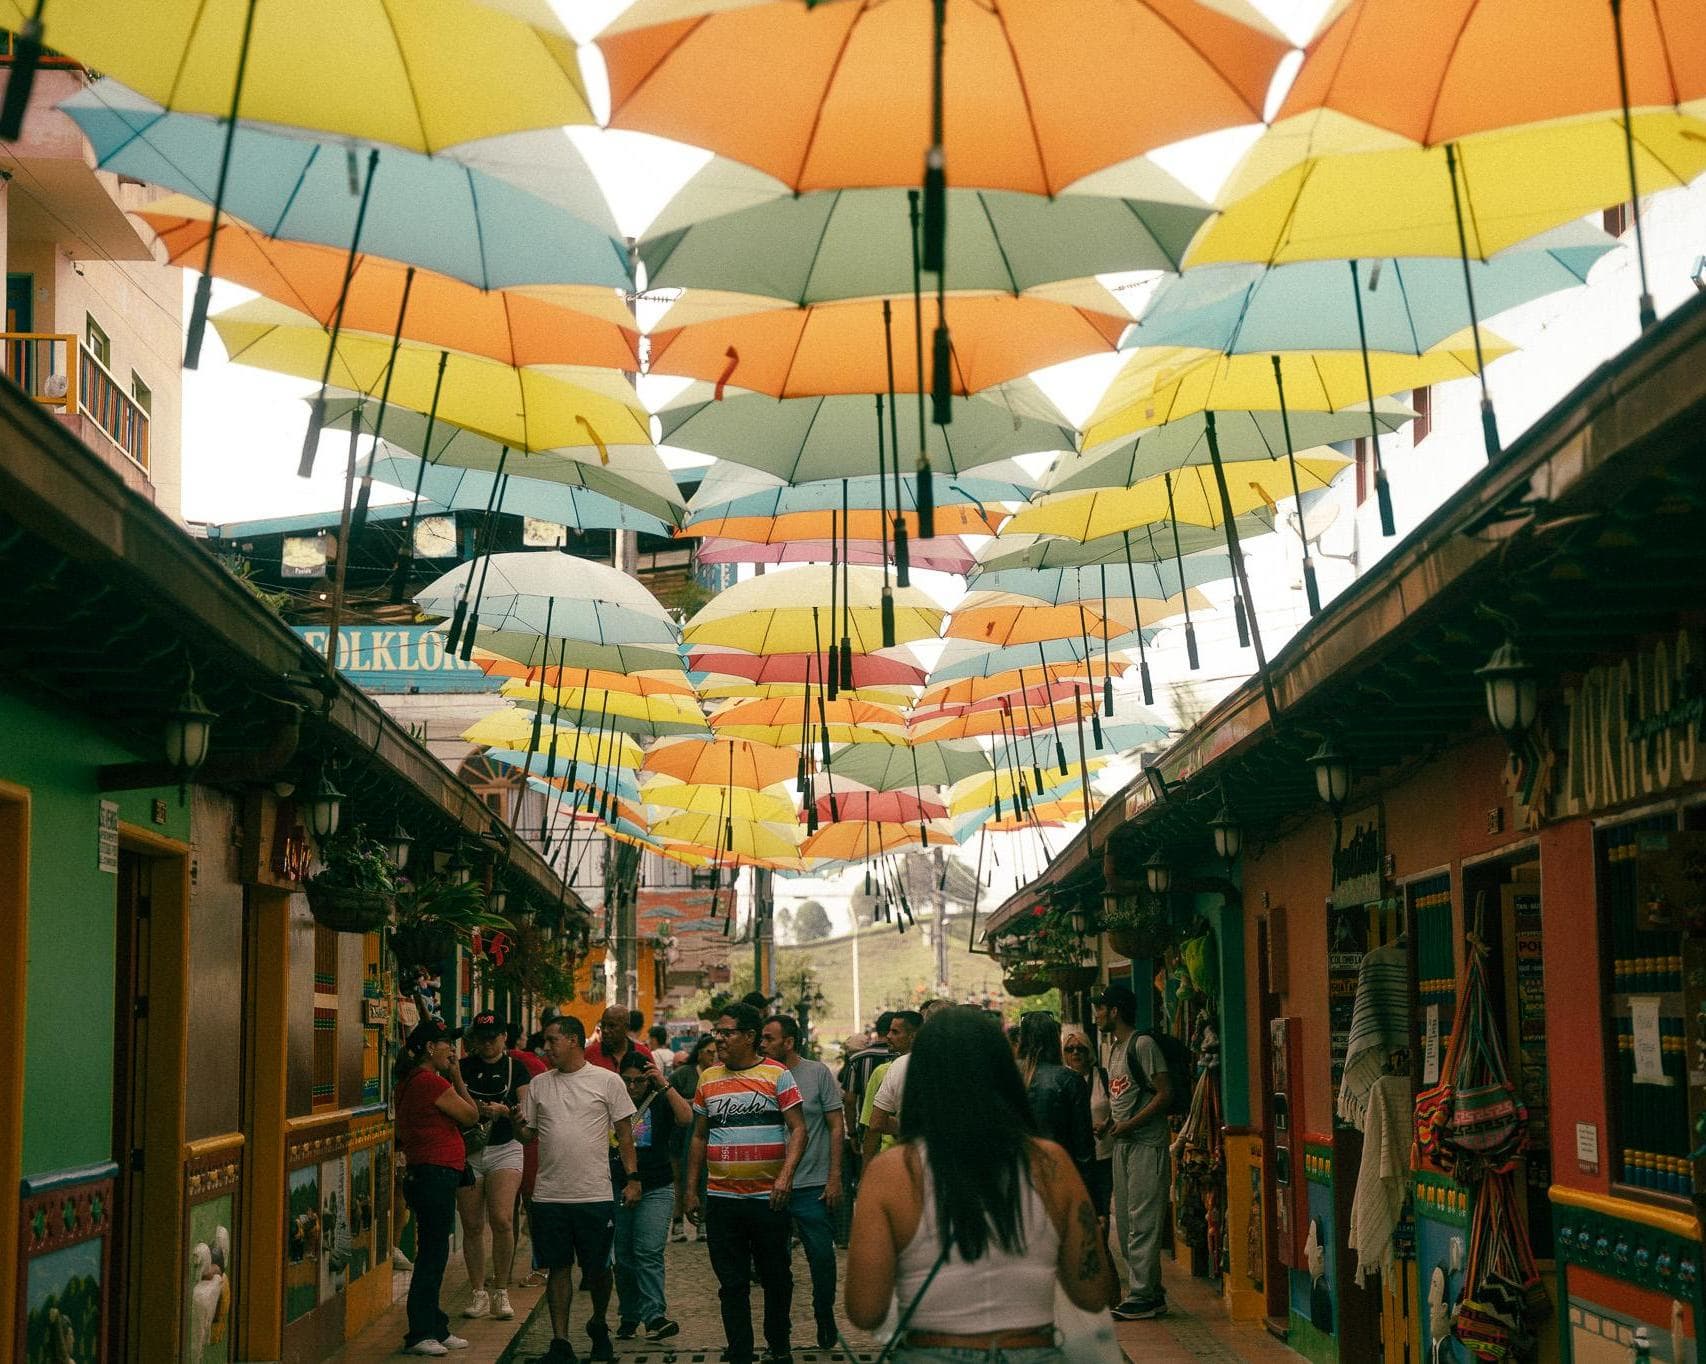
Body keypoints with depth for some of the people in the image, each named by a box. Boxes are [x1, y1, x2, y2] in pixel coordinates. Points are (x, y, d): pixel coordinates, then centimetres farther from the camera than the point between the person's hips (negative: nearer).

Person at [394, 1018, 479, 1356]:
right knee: (432, 1255, -6)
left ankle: (434, 1328, 23)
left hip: (422, 1174, 11)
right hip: (436, 1174, -11)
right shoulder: (432, 1082, -16)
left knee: (432, 1255, 16)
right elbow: (471, 1115, -7)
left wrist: (453, 1076, 14)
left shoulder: (410, 1082, 15)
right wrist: (456, 1076, 0)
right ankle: (420, 1334, -2)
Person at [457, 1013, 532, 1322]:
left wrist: (504, 1110, -17)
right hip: (468, 1148, 2)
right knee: (472, 1225, 1)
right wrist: (473, 1106, -16)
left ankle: (501, 1291, -2)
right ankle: (478, 1293, 11)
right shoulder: (463, 1067, 8)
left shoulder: (515, 1068, 6)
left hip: (505, 1148, -2)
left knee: (501, 1219, -15)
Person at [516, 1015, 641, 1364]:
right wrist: (513, 1123, -9)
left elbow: (624, 1133, 3)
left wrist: (633, 1177, -4)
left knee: (598, 1269, 6)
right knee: (558, 1269, 5)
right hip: (550, 1196, 2)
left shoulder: (607, 1081, 0)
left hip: (595, 1195, -2)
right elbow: (527, 1134, 13)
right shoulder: (538, 1085, 9)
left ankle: (599, 1326, 30)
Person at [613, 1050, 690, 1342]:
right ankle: (628, 1317, 14)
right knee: (624, 1257, 5)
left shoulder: (660, 1104, 3)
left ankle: (654, 1316, -17)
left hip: (656, 1189, -2)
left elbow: (686, 1119, -16)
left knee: (649, 1252, -14)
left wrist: (665, 1085, -19)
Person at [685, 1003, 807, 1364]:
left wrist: (785, 1175, -21)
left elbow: (798, 1129, -7)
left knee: (776, 1279, 9)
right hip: (721, 1199, 3)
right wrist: (691, 1189, 12)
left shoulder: (777, 1075, -2)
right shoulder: (708, 1079, 10)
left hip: (768, 1198, -3)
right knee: (732, 1284, 4)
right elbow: (698, 1137, 16)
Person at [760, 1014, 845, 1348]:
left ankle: (824, 1315, 22)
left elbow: (836, 1127, -1)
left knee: (822, 1257, 1)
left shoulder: (818, 1073, -3)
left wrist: (835, 1178, -6)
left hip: (813, 1184, -2)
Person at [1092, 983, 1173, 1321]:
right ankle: (1152, 1293, 17)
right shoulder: (1111, 1049, 17)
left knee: (1142, 1221, -9)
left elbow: (1165, 1094, -16)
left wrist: (1130, 1124, -18)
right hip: (1122, 1143, 10)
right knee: (1125, 1221, 10)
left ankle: (1143, 1297, -6)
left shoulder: (1142, 1045, -11)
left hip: (1146, 1143, -10)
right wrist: (1109, 1122, 8)